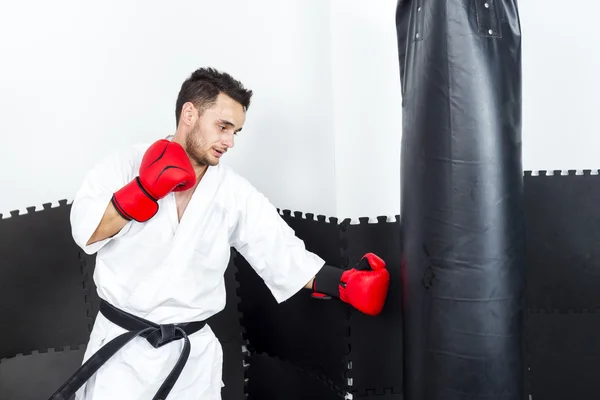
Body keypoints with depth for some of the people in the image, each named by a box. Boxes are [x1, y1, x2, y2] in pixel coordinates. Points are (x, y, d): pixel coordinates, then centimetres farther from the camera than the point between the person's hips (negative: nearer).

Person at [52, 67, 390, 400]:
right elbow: (86, 232, -13)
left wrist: (346, 284, -18)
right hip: (122, 348, -1)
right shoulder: (126, 165, -5)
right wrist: (145, 190, -25)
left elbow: (284, 255, -6)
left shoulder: (236, 193, -4)